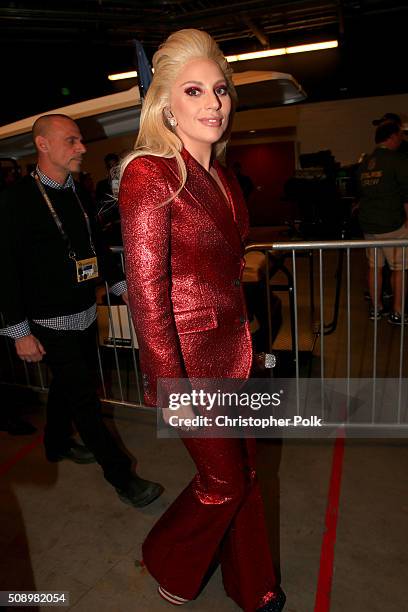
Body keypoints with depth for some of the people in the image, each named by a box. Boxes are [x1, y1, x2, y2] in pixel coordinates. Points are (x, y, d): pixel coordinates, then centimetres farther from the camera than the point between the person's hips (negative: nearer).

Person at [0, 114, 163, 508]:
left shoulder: (77, 193, 8)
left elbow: (95, 245, 20)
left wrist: (121, 284, 16)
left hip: (85, 315, 7)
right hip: (51, 324, -7)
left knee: (68, 385, 22)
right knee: (83, 397, 1)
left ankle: (57, 444, 46)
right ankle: (120, 475, 14)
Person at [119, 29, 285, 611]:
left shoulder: (223, 179, 10)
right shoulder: (150, 173, -15)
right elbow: (146, 288, -18)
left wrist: (244, 340, 15)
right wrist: (171, 384, -17)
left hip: (231, 349, 8)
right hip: (187, 354, -7)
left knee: (244, 471, 19)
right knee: (223, 481, 9)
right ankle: (166, 564, 41)